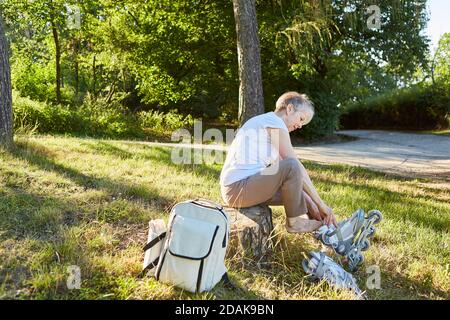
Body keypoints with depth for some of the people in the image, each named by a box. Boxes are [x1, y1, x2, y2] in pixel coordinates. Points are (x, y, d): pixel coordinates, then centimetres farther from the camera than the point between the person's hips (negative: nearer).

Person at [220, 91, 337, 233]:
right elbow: (295, 166, -13)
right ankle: (295, 221, -4)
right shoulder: (274, 121, -9)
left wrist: (310, 204, 9)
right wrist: (321, 203, -8)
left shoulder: (266, 124, 19)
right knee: (291, 166, -22)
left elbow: (287, 172, 15)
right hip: (238, 188, -11)